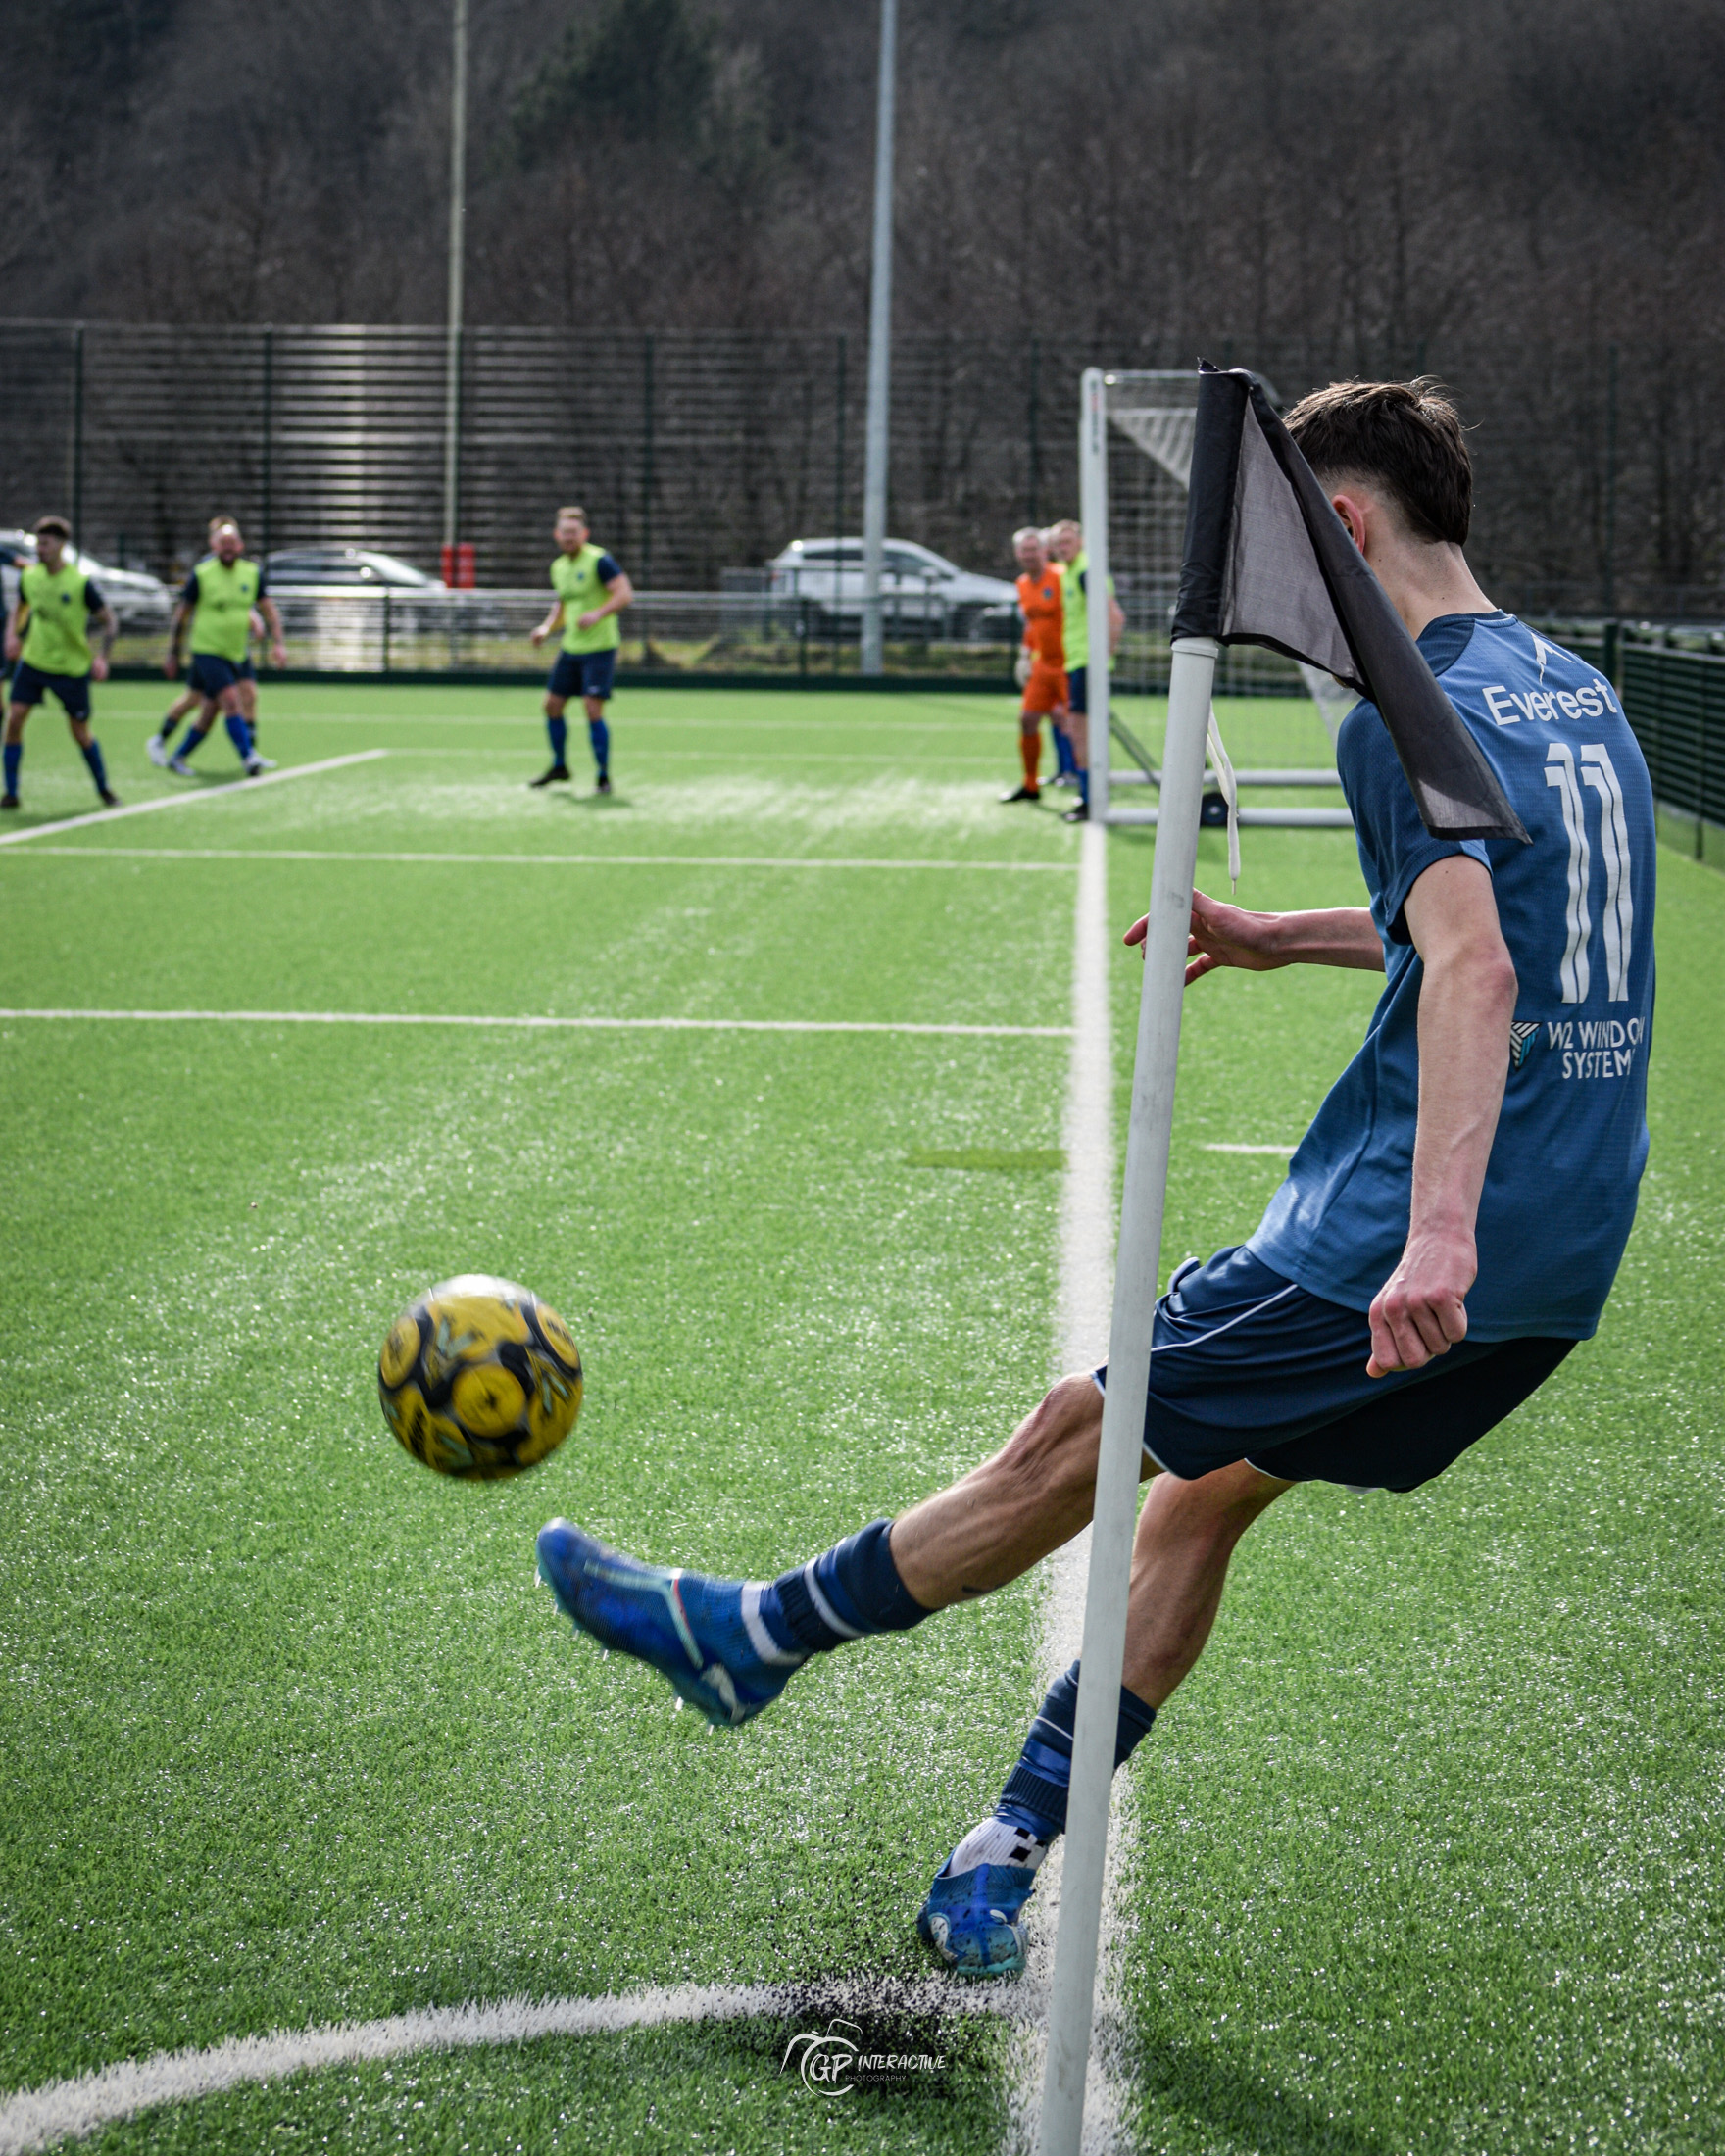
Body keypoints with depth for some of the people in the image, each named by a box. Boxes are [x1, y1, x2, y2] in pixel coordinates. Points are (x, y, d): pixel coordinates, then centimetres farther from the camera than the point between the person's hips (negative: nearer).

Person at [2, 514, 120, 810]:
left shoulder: (82, 583, -16)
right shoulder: (29, 576, -2)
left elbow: (109, 622, -9)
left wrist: (101, 656, -23)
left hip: (72, 667, -4)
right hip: (33, 661, 4)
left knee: (81, 733, 4)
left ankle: (104, 789, 28)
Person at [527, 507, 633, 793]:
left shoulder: (598, 560, -12)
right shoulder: (558, 568, 12)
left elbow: (624, 593, -19)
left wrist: (597, 614, -31)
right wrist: (547, 627, 10)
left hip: (600, 648, -7)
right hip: (571, 648, 8)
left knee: (593, 711, -13)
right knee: (552, 705, 8)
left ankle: (604, 777, -1)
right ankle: (559, 767, 27)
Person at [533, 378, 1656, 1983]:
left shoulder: (1409, 717, -13)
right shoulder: (1572, 693, 16)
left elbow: (1473, 967, -27)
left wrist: (1438, 1237, -36)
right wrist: (1283, 938, 30)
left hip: (1409, 1253, -9)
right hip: (1562, 1266, 9)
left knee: (1075, 1439, 4)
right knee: (1202, 1487, 15)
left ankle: (743, 1637, 18)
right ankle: (1004, 1857, 18)